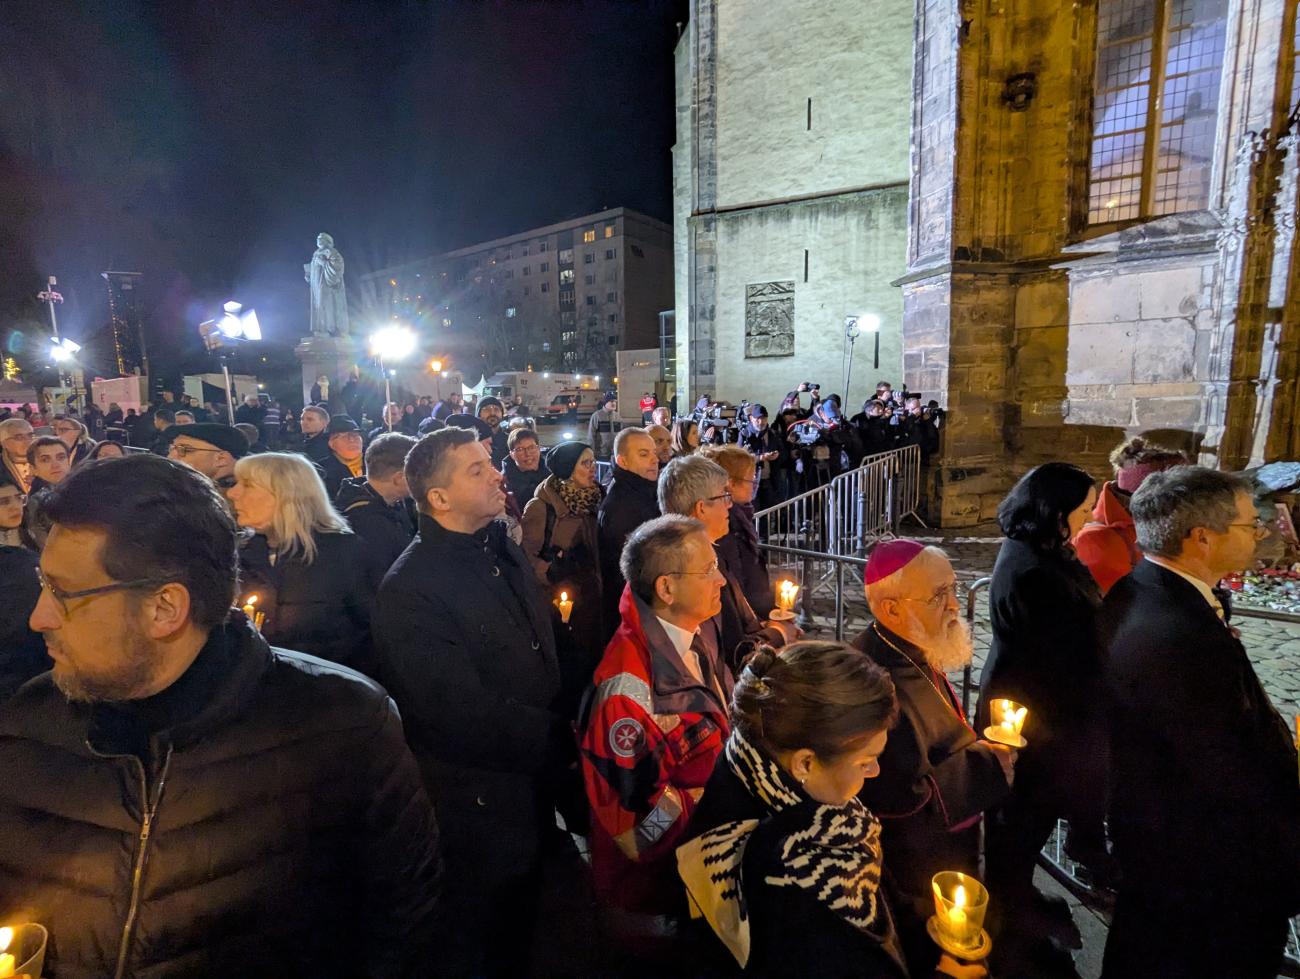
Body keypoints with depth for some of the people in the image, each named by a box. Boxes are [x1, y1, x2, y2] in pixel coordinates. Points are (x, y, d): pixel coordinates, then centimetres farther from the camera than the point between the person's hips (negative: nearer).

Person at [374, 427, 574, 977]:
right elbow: (468, 714, -26)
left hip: (541, 782, 7)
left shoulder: (504, 551, 2)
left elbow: (553, 646, 9)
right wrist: (567, 739, -18)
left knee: (529, 926, 27)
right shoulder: (410, 589, -24)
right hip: (482, 803, -7)